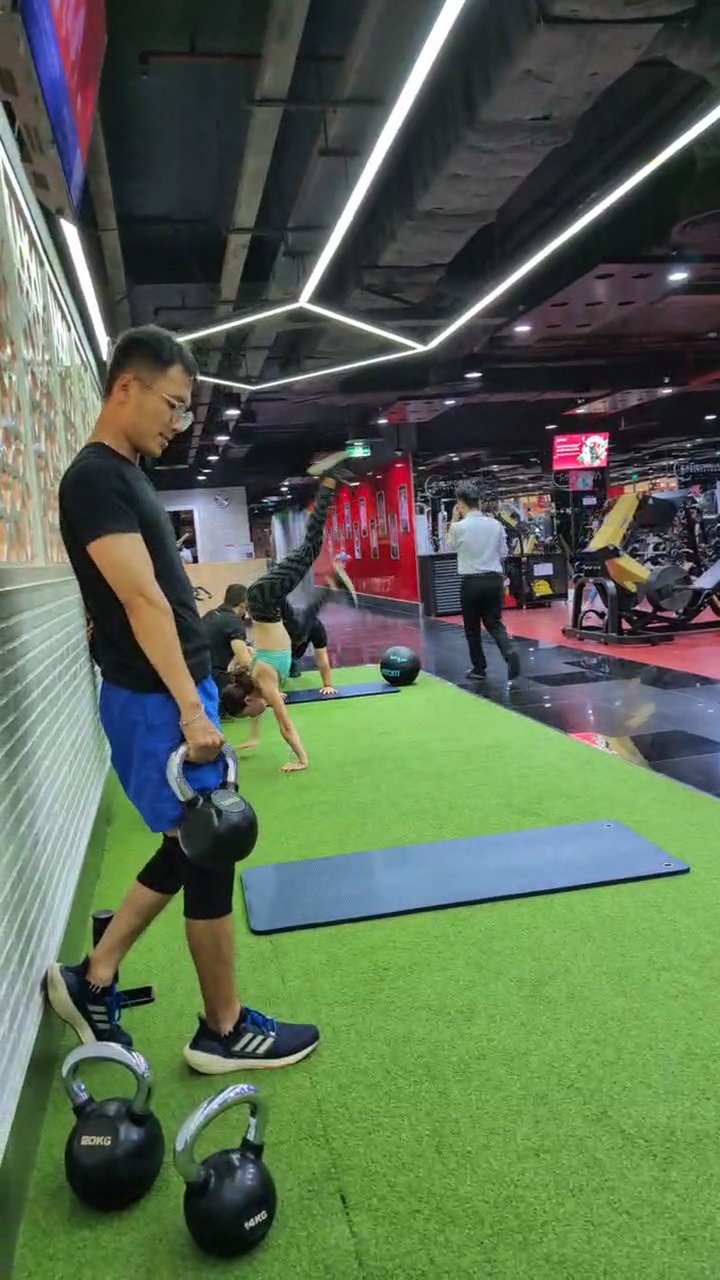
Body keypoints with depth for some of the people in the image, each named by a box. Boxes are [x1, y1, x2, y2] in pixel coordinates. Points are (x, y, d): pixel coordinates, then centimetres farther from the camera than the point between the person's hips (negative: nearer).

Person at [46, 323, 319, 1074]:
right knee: (209, 857, 0)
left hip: (172, 693, 10)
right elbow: (142, 602, -23)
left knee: (187, 851, 17)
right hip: (157, 701, -10)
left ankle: (92, 982, 27)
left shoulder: (123, 476, 16)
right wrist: (190, 708, -25)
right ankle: (224, 1032, 17)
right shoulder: (96, 479, -15)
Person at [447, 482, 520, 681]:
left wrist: (454, 520, 11)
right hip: (494, 579, 3)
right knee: (494, 623, 13)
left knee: (472, 628, 11)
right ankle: (509, 653, -13)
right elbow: (503, 554, 7)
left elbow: (450, 545, 10)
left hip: (471, 582, -3)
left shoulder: (459, 527, -11)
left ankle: (479, 668, 18)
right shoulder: (495, 525, 1)